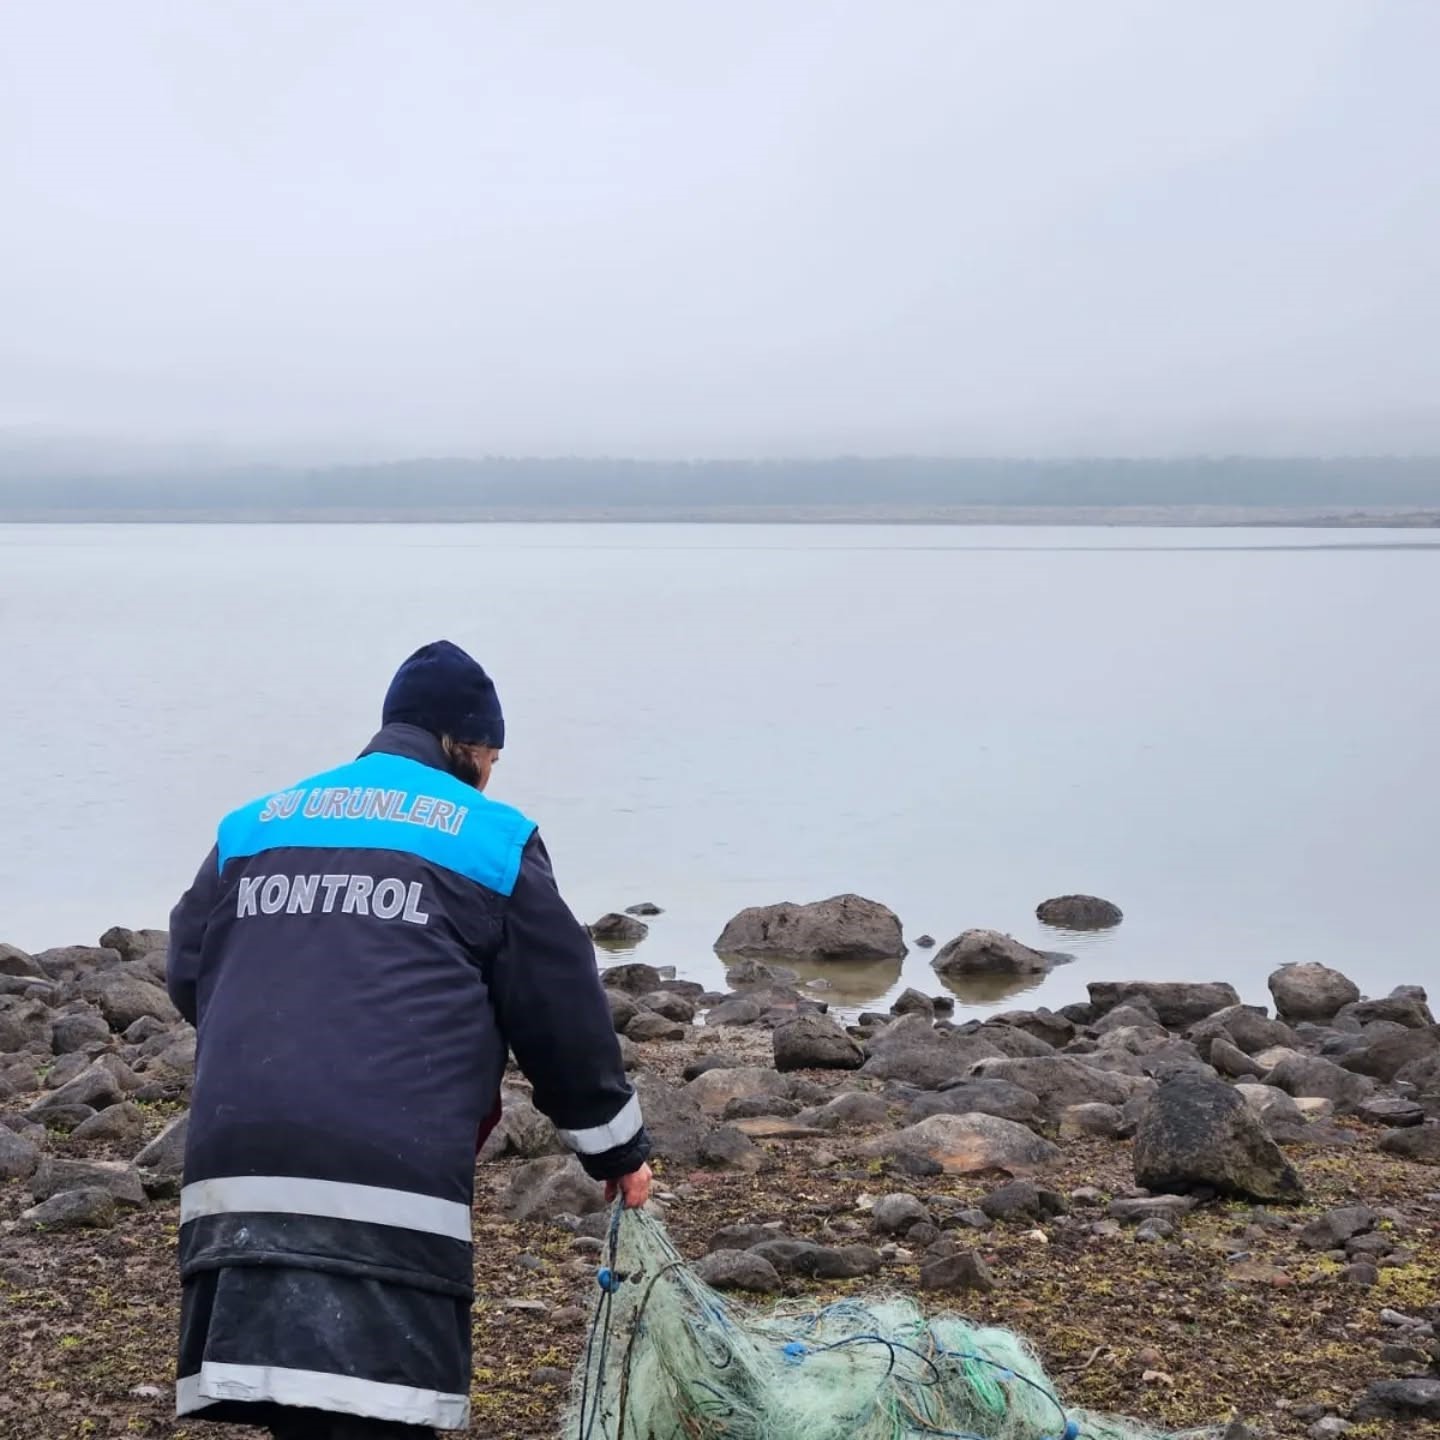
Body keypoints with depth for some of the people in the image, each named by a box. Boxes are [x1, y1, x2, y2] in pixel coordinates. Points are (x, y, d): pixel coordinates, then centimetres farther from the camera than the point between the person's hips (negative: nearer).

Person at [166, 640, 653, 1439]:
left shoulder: (249, 827, 20)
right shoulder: (491, 839, 8)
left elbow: (187, 979, 24)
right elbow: (563, 1016, 11)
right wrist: (618, 1148, 24)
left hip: (238, 1169, 5)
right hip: (393, 1177, -5)